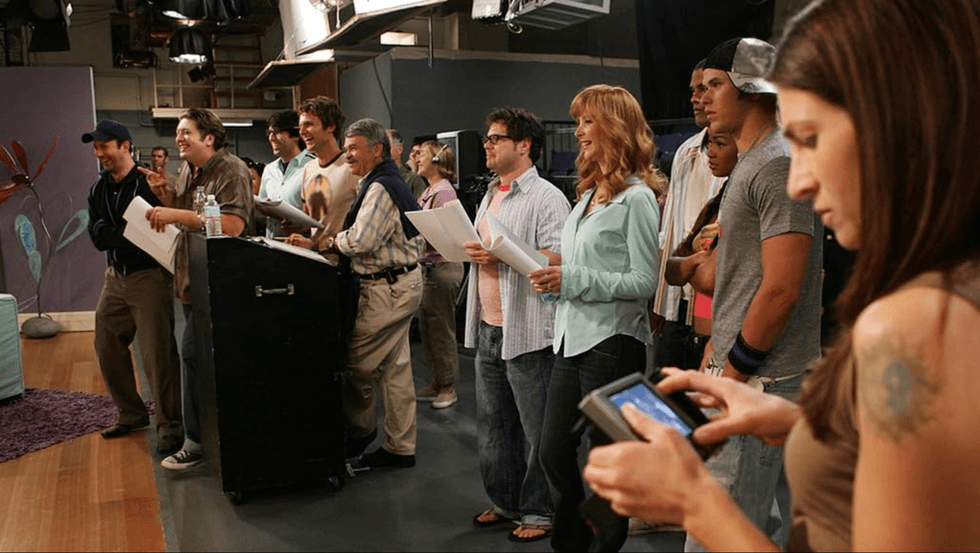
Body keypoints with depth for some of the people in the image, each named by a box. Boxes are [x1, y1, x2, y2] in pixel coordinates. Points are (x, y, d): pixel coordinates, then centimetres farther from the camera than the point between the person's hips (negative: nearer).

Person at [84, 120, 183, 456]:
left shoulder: (150, 183, -11)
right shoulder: (99, 190, 12)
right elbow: (98, 237, -1)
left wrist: (113, 233, -19)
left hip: (149, 275, -8)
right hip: (115, 277, 8)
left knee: (157, 353, -8)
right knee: (107, 347, 14)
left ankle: (169, 426, 3)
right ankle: (131, 414, 30)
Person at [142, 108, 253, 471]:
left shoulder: (230, 171, -14)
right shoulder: (188, 172, 15)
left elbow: (233, 225, -27)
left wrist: (178, 214, -27)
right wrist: (164, 194, 6)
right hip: (191, 278, 10)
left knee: (194, 353, -9)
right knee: (197, 355, 15)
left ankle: (196, 441, 2)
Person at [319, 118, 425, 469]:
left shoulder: (380, 187, -17)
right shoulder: (387, 182, 17)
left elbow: (359, 242, -23)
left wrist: (331, 241, -6)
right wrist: (339, 241, 7)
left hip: (389, 288, -11)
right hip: (399, 282, 11)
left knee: (357, 362, -1)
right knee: (395, 367, 13)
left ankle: (361, 431, 19)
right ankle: (400, 447, 21)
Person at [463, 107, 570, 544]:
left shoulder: (547, 198, -11)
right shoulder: (491, 196, 18)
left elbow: (559, 258, -21)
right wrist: (466, 247, 7)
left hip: (527, 332, -9)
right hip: (487, 329, 9)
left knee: (535, 428, 2)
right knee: (492, 425, 16)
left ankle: (539, 511, 16)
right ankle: (506, 502, 31)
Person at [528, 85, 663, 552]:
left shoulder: (636, 198, -11)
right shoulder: (589, 193, 16)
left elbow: (644, 281, -16)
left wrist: (572, 279, -19)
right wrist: (552, 275, 1)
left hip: (612, 342, -8)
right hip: (572, 338, 9)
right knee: (553, 452, 13)